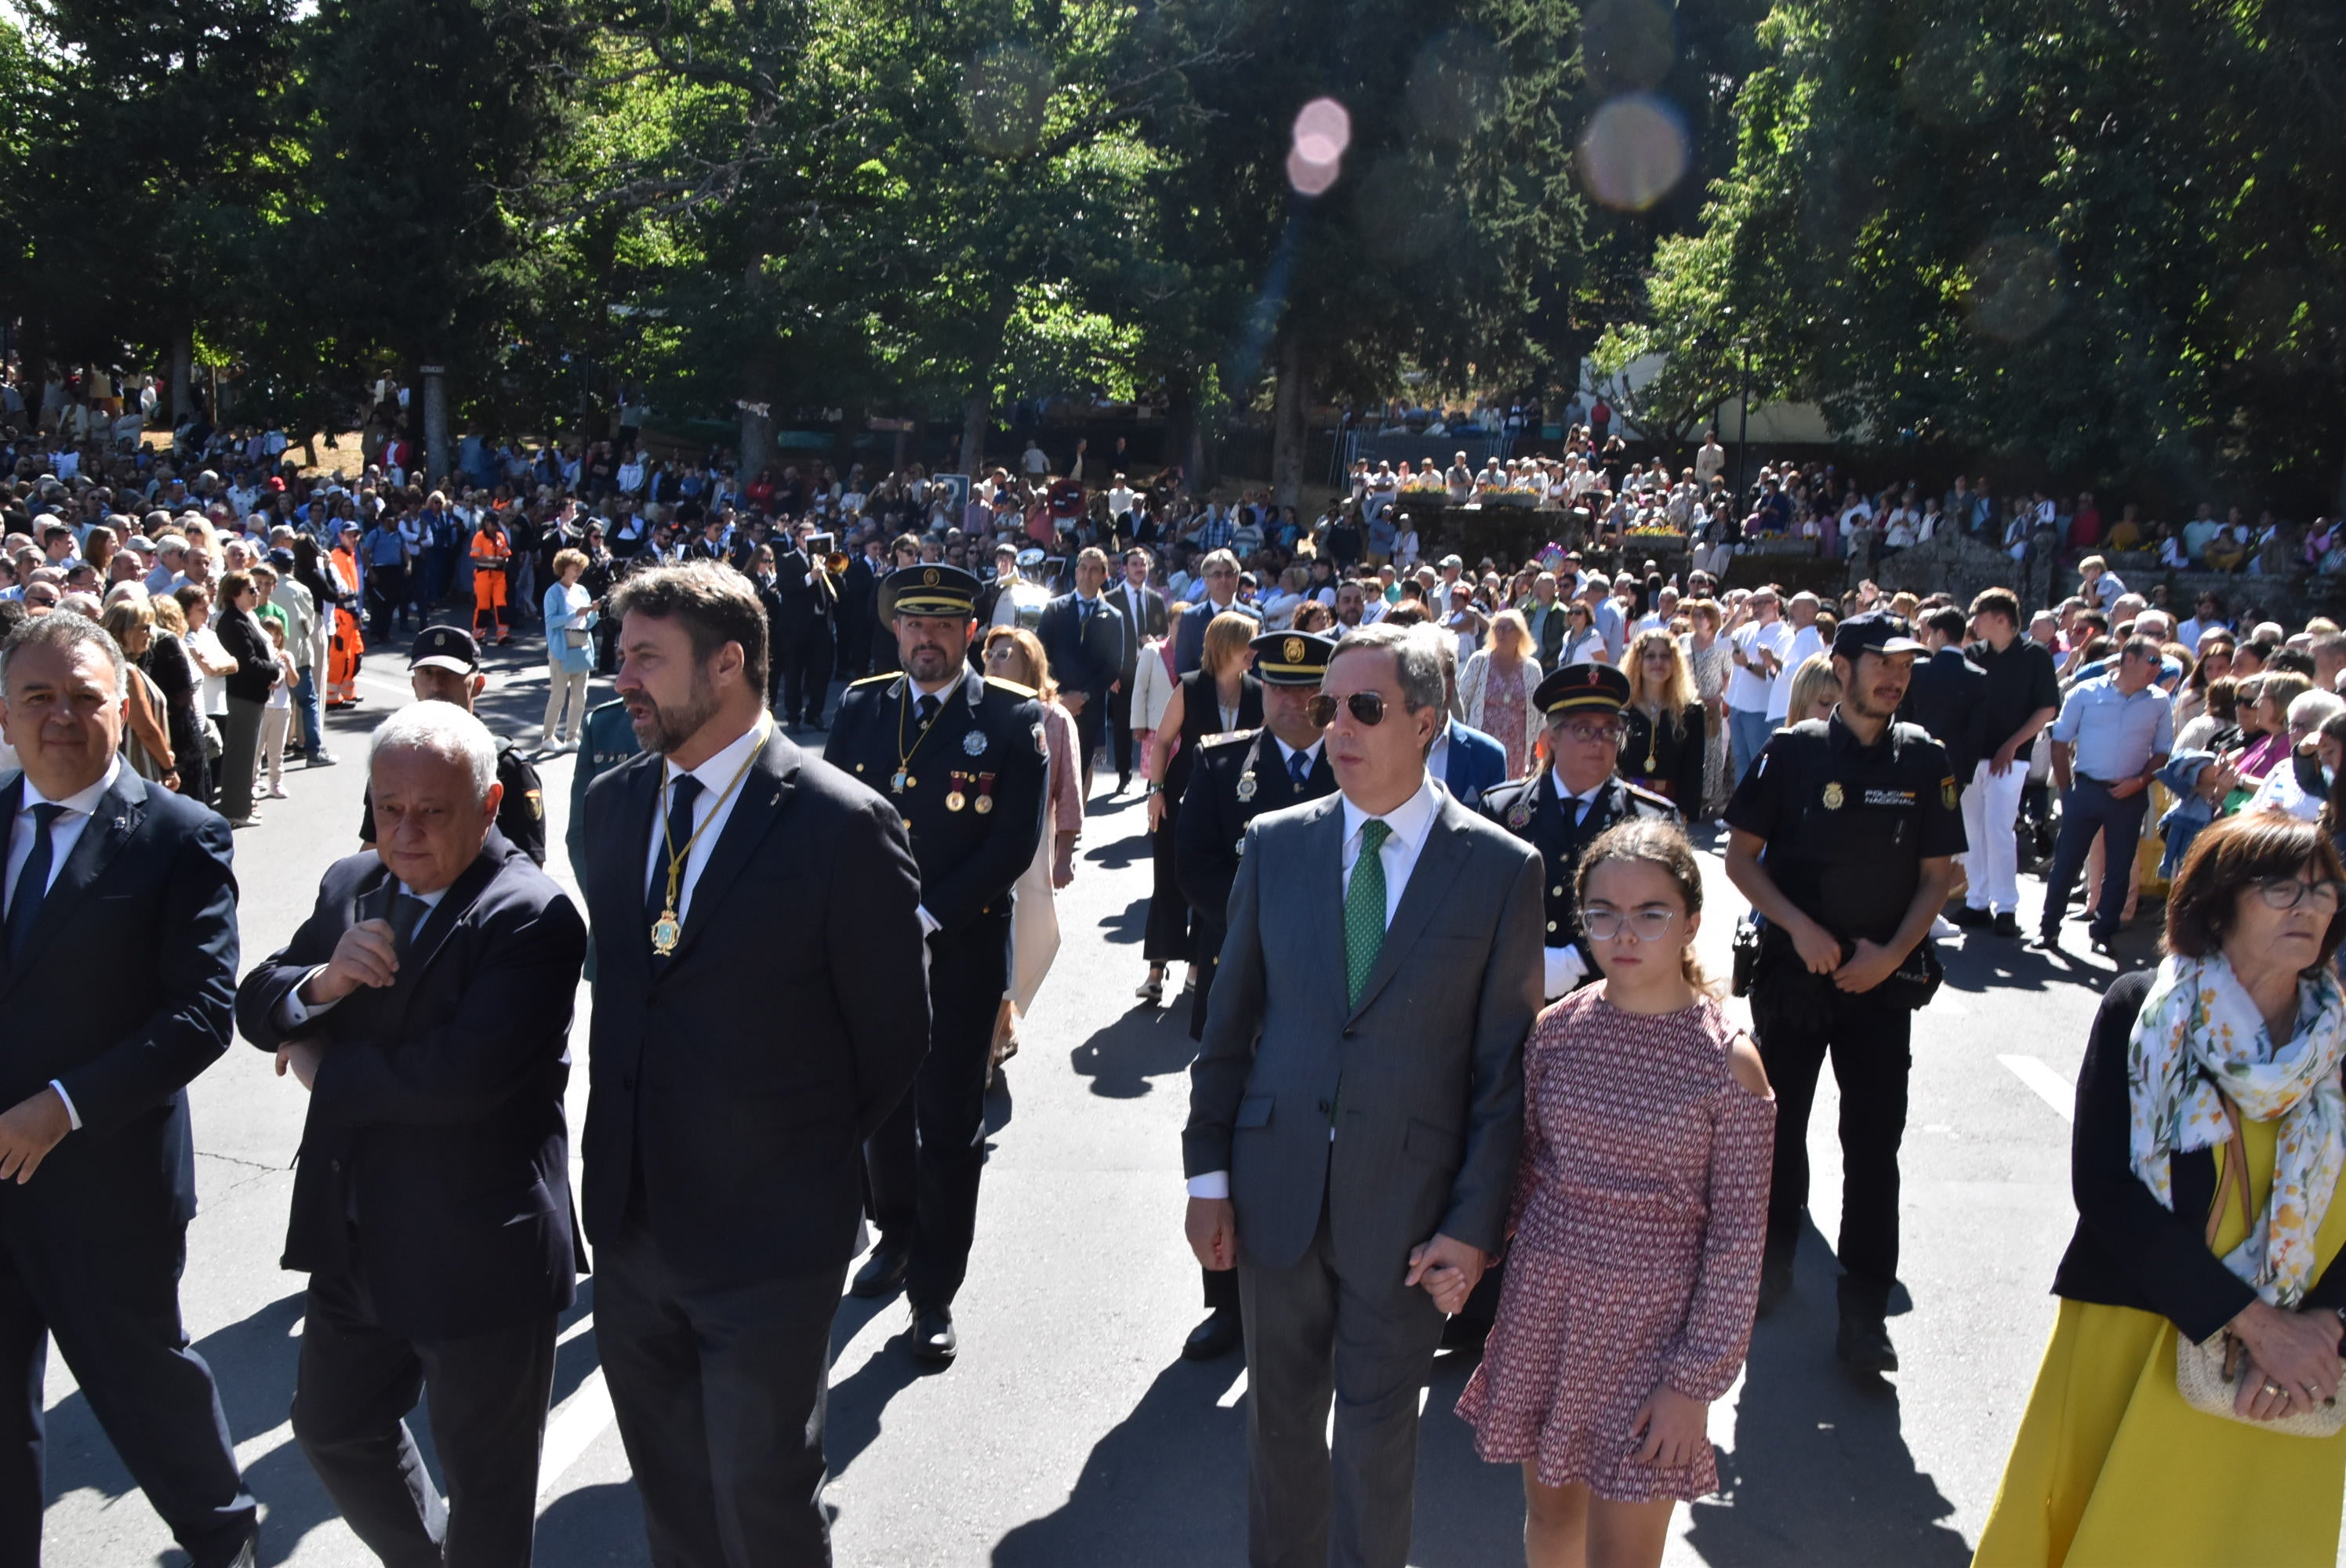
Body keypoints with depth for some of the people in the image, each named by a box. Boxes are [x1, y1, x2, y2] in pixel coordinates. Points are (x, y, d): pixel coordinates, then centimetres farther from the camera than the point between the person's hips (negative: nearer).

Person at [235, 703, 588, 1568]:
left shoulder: (534, 919, -23)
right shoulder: (350, 885, 4)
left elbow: (459, 1075, -32)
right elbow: (255, 1006, 5)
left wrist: (326, 1071, -15)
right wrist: (321, 981, -18)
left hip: (478, 1258, -8)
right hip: (355, 1239, 8)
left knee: (484, 1480, 13)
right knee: (332, 1427, 27)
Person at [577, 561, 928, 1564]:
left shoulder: (842, 825, -17)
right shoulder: (614, 799, 4)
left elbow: (890, 1038, -9)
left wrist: (812, 1161, 1)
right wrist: (629, 1148, 12)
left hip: (768, 1234, -6)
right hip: (628, 1217, 6)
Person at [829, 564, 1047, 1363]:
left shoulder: (1014, 718, -6)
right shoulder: (859, 707, 6)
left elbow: (1016, 841, -10)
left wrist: (927, 917, -14)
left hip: (961, 952, -4)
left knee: (949, 1123, 2)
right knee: (882, 1106, 17)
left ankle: (934, 1291, 15)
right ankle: (897, 1234, 41)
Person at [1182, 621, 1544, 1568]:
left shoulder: (1502, 869, -7)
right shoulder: (1274, 845, 0)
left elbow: (1506, 1062, -6)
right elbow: (1229, 1021, 4)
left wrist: (1476, 1224, -8)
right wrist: (1208, 1174, 2)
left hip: (1406, 1203, -2)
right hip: (1278, 1186, 3)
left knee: (1378, 1429, 11)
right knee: (1279, 1414, 17)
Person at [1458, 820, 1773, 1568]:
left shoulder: (1729, 1062, -12)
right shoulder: (1556, 1029, -2)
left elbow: (1738, 1238, -9)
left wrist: (1695, 1381, -10)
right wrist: (1506, 1300, 6)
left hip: (1647, 1328, -3)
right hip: (1544, 1310, 4)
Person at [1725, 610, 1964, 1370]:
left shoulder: (1924, 760, 2)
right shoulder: (1793, 751, -3)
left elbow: (1937, 876, 5)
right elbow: (1740, 857, -1)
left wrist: (1892, 952, -9)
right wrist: (1800, 927, -13)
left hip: (1882, 977, 0)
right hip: (1793, 968, 0)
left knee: (1874, 1143, -1)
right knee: (1781, 1123, 11)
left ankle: (1862, 1313, 6)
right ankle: (1775, 1256, 34)